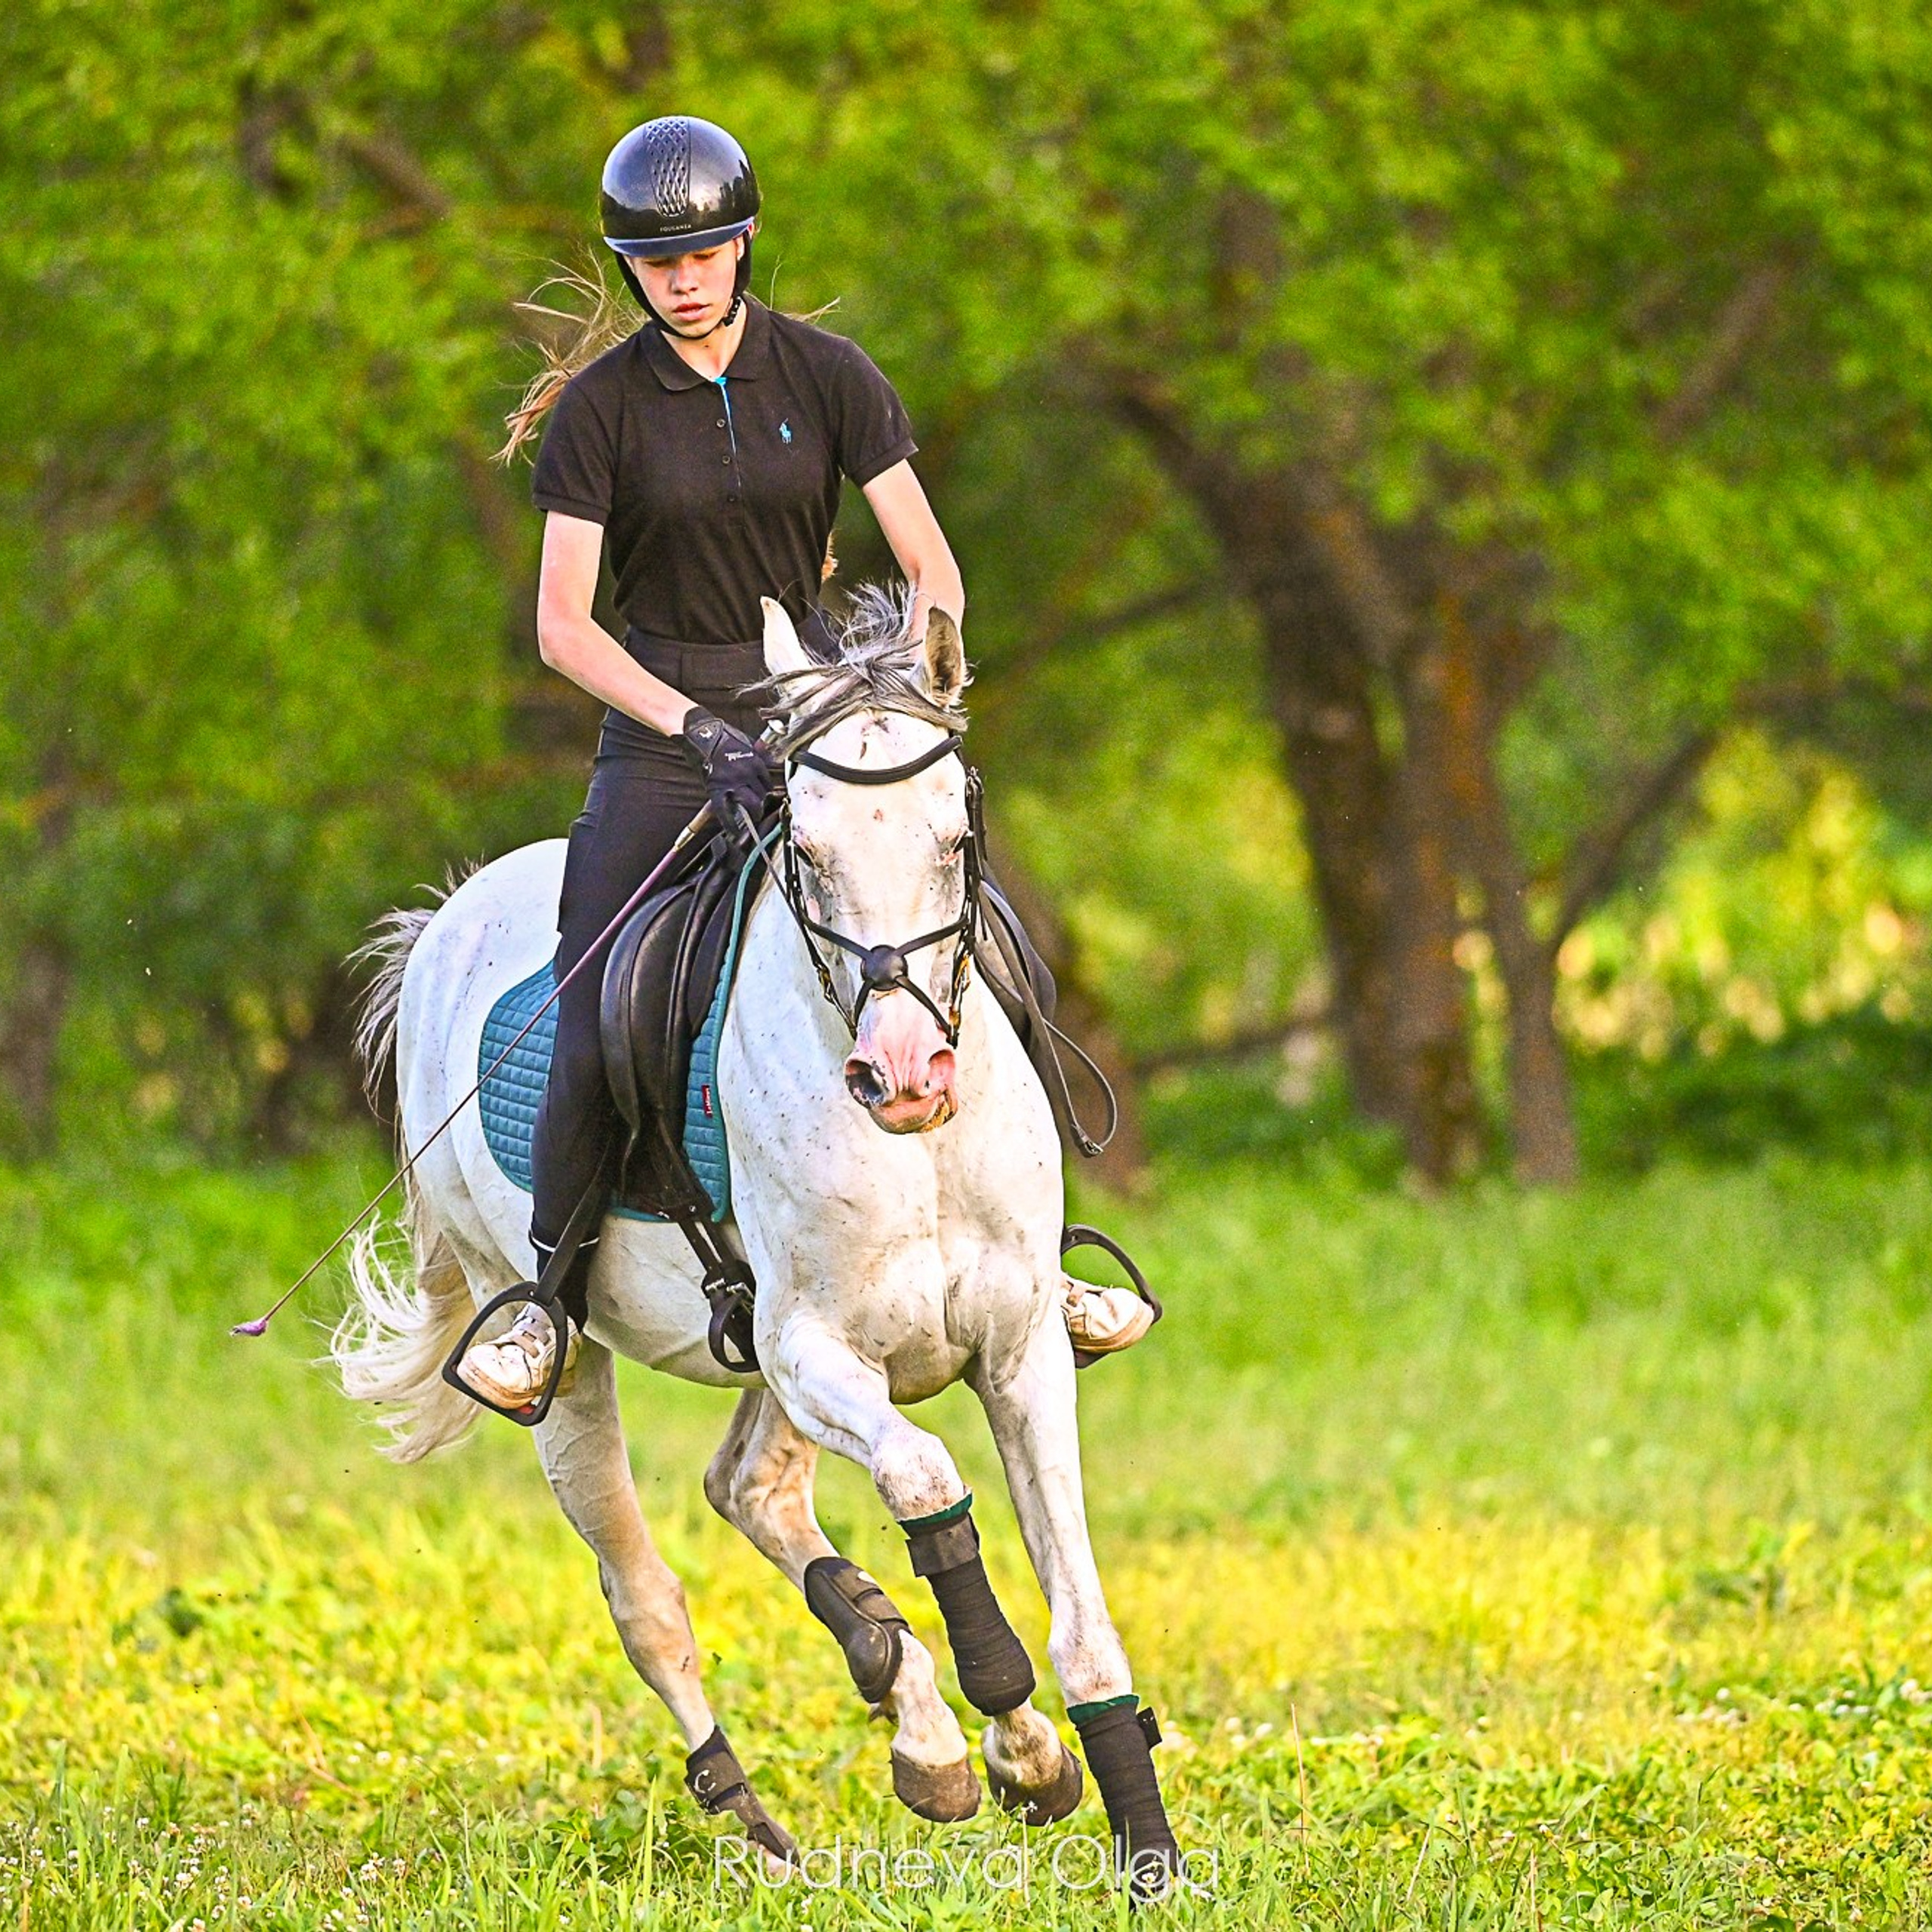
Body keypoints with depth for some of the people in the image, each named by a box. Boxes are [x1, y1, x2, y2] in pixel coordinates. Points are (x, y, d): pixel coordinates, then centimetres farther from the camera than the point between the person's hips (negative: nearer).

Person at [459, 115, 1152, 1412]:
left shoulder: (827, 376, 0)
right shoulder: (600, 409, -4)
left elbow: (931, 570, -1)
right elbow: (564, 626, -8)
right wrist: (698, 728, -21)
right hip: (662, 722, -2)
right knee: (598, 1024, -16)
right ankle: (553, 1300, -1)